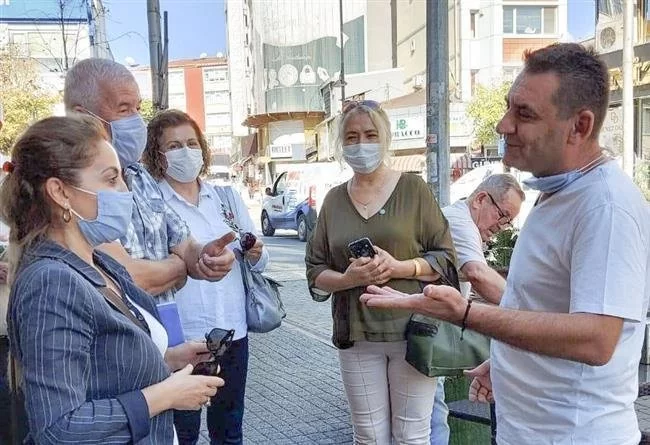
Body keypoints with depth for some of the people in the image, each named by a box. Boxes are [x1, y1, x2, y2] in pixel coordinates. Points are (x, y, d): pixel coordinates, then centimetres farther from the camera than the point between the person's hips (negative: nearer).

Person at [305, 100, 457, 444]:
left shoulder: (413, 189, -1)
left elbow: (446, 258, -1)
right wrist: (347, 279, -13)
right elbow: (315, 272, 8)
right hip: (356, 336, 3)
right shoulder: (334, 199, 8)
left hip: (411, 331, -2)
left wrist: (397, 267, -18)